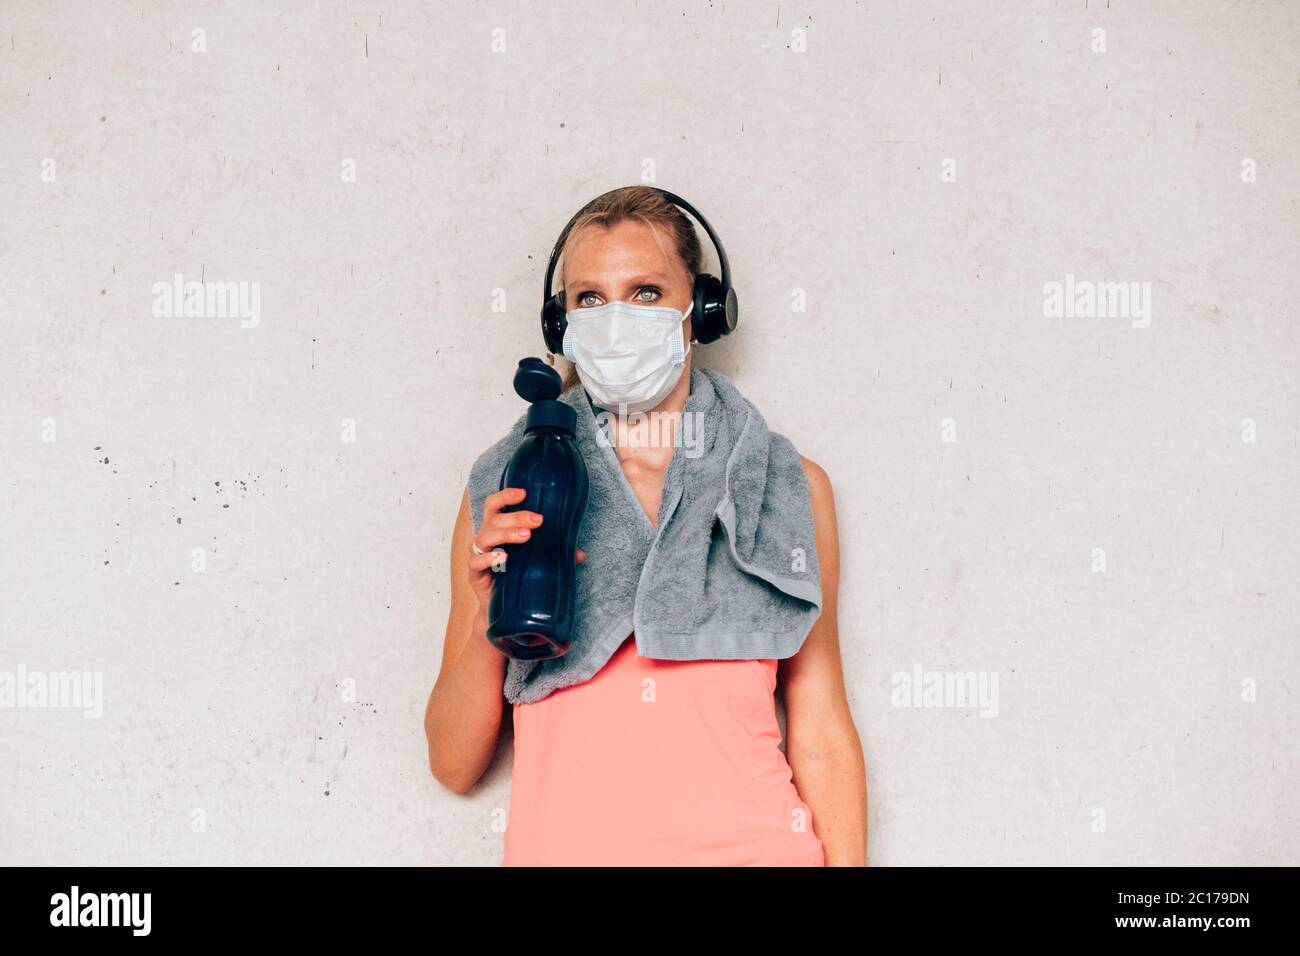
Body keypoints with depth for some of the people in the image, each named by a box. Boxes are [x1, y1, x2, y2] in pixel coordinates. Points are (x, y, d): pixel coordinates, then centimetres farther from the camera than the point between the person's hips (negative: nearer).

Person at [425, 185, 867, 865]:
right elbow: (454, 765, 3)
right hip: (565, 845, 2)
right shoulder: (508, 490, 3)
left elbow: (821, 739, 6)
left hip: (750, 845, -2)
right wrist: (489, 620, -12)